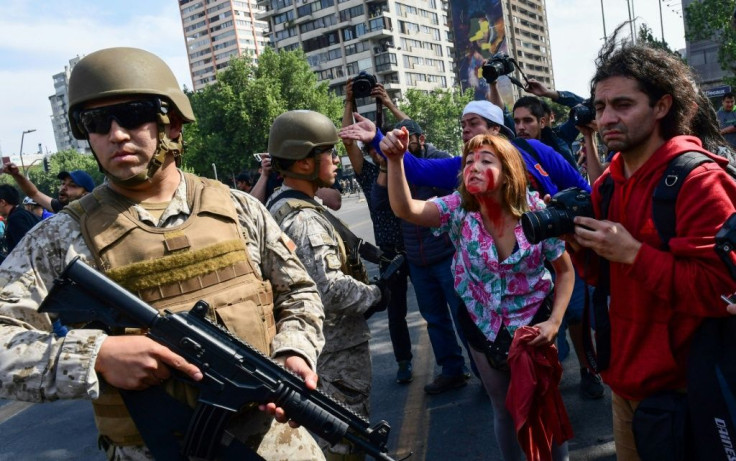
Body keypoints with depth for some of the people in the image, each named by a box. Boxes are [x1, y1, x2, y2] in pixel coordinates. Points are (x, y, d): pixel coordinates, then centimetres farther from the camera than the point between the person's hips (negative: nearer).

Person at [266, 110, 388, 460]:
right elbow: (331, 289, -32)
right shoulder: (304, 220, -25)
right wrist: (377, 295, -15)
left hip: (327, 342, 10)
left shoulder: (280, 204, 7)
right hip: (338, 348, -10)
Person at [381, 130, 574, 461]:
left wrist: (555, 321, -15)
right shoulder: (459, 210, -15)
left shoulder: (537, 211, -17)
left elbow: (565, 270, -5)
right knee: (504, 411, 19)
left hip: (534, 327, -1)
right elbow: (405, 209, -32)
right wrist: (395, 160, -48)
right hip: (485, 331, 1)